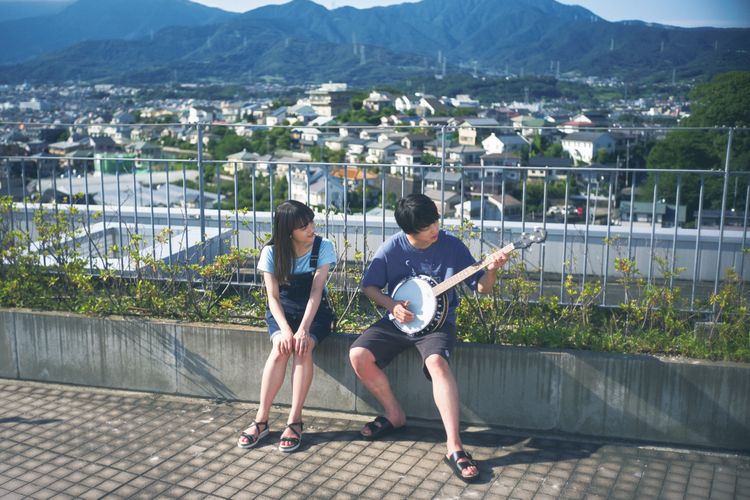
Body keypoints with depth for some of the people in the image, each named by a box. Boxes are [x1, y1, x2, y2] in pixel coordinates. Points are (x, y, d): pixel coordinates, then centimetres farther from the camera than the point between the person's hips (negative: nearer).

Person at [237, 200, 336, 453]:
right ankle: (261, 420, -23)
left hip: (314, 312, 0)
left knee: (302, 348, -31)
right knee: (281, 348, -30)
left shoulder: (323, 247, -12)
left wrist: (303, 329, -30)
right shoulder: (271, 252, -10)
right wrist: (285, 330, -28)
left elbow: (316, 292, -19)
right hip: (282, 312, 1)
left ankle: (294, 421, -26)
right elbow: (273, 297, -11)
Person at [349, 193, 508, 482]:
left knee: (437, 362, -34)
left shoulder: (452, 246, -8)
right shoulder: (392, 247, -6)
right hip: (397, 319, 3)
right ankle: (394, 415, 7)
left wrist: (491, 270, -25)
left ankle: (454, 448, -33)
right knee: (358, 356, -18)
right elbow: (369, 286, 4)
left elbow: (481, 288, -4)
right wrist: (391, 306, -13)